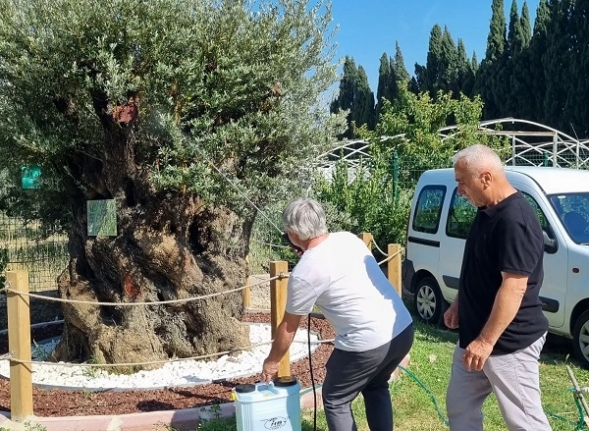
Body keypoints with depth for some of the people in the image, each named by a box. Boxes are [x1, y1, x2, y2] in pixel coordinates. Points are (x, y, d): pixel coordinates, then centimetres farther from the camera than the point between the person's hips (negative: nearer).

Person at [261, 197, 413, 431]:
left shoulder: (305, 272, -10)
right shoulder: (348, 238, 8)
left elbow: (288, 327, 3)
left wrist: (272, 361, 17)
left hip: (368, 343, -7)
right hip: (404, 328, 8)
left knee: (335, 400, 15)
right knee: (376, 387, 31)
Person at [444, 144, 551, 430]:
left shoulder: (514, 220, -24)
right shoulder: (487, 212, 7)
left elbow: (514, 286, -28)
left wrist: (486, 341, -27)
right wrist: (458, 305, 18)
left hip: (509, 342, -10)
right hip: (474, 334, 10)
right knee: (459, 406, 18)